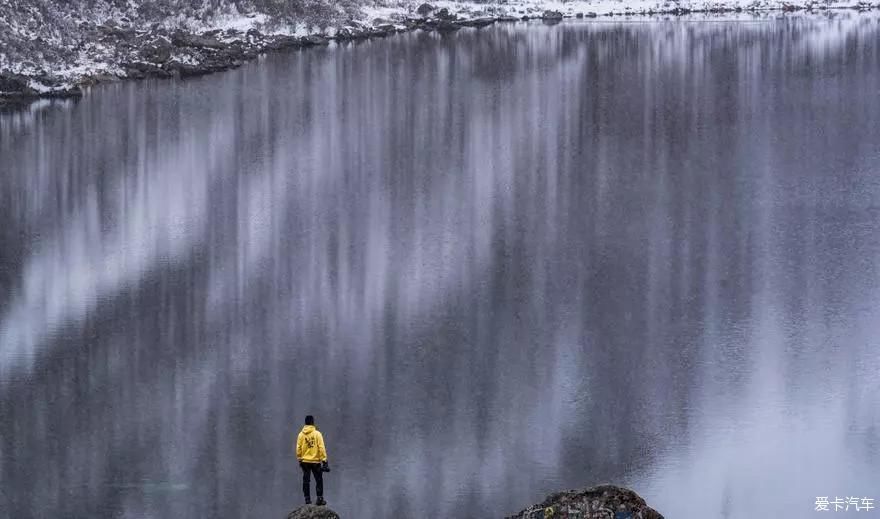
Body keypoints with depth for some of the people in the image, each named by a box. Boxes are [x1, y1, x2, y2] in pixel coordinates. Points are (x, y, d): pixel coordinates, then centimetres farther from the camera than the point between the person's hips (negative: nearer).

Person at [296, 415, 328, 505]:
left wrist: (299, 459, 11)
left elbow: (298, 448, 0)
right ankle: (320, 499, 1)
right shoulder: (317, 433, -9)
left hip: (305, 461, 3)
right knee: (319, 480, 5)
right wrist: (324, 459, -6)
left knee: (306, 481, 9)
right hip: (315, 461, -3)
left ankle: (307, 499, 10)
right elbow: (321, 447, -11)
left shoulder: (301, 434, -2)